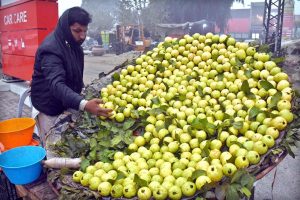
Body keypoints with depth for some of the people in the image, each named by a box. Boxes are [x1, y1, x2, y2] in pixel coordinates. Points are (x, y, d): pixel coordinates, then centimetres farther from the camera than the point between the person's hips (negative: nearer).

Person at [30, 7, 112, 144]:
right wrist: (84, 105, -56)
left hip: (67, 105, 7)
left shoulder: (73, 44, -1)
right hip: (50, 108, -7)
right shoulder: (51, 48, -27)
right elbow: (56, 85, -42)